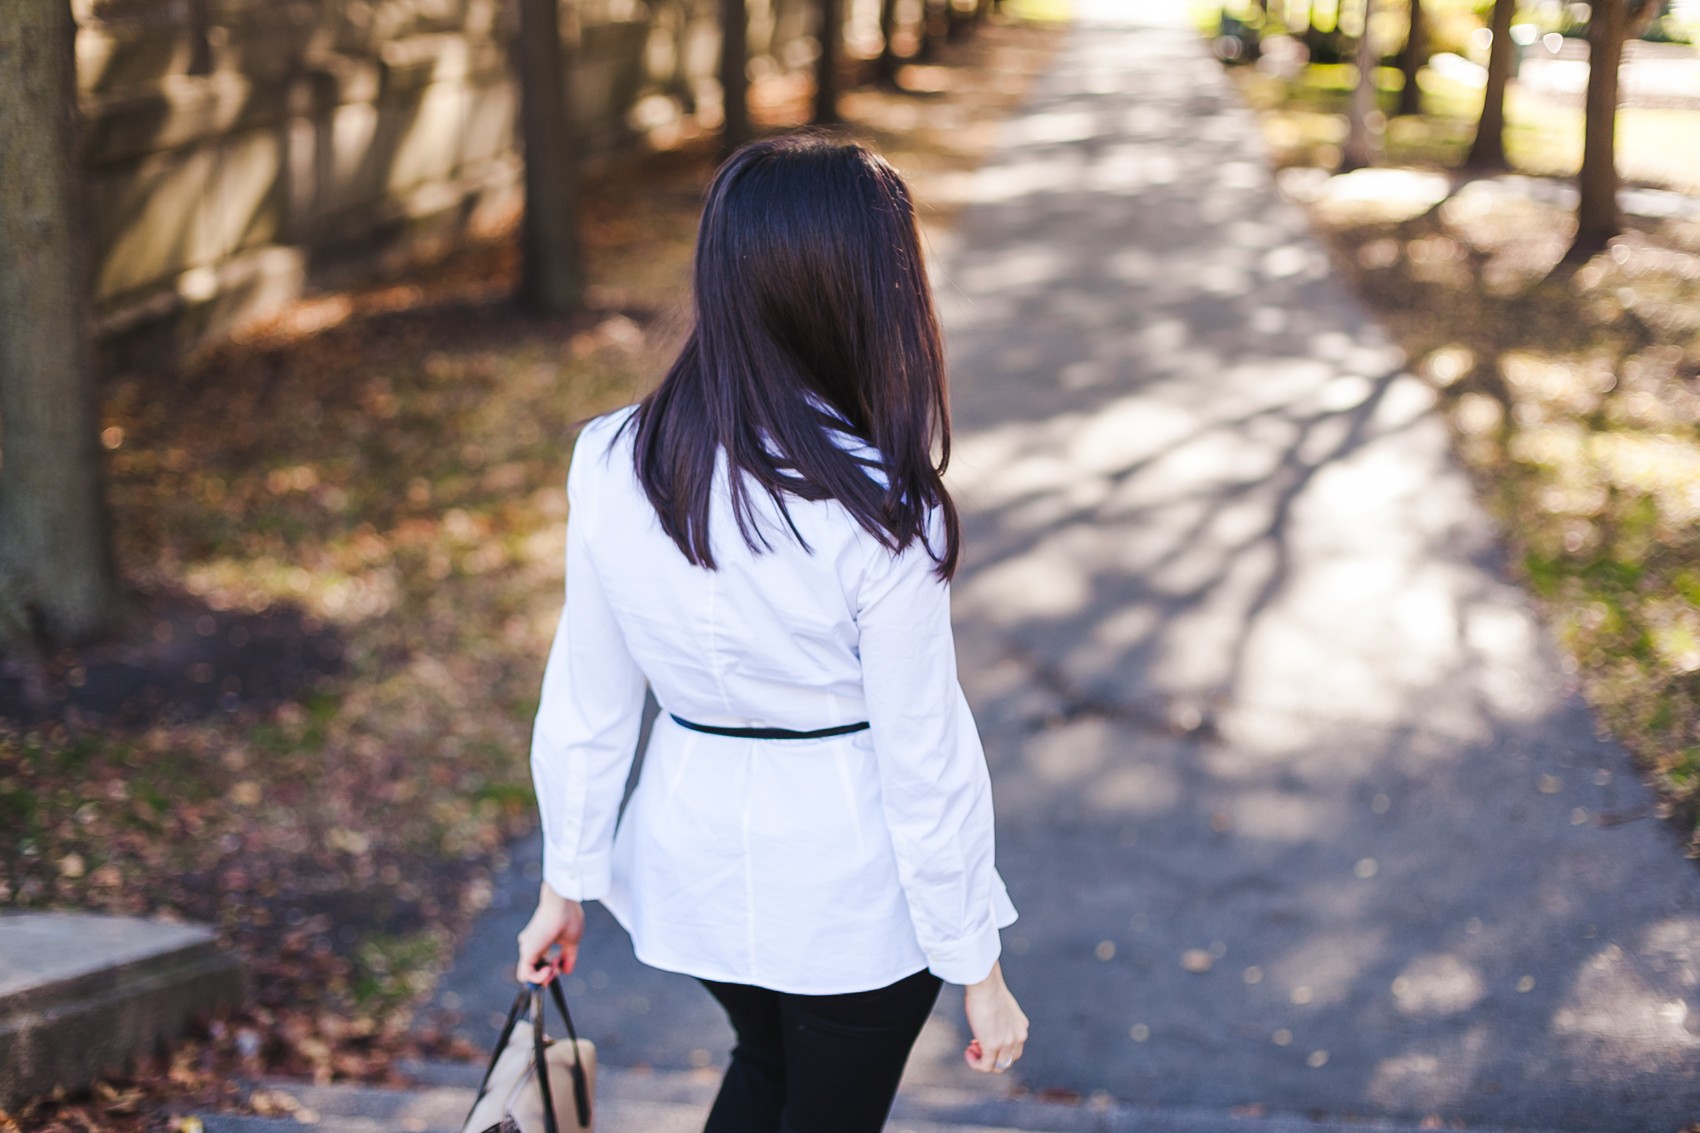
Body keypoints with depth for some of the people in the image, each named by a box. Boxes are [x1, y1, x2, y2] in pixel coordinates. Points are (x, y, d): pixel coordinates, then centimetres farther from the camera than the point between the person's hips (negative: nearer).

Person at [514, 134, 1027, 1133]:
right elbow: (924, 763, -18)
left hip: (697, 853, 4)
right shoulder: (876, 517, -26)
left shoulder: (611, 466, -13)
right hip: (853, 883, -4)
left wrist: (566, 881, 11)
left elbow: (585, 704, -3)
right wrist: (979, 969, -6)